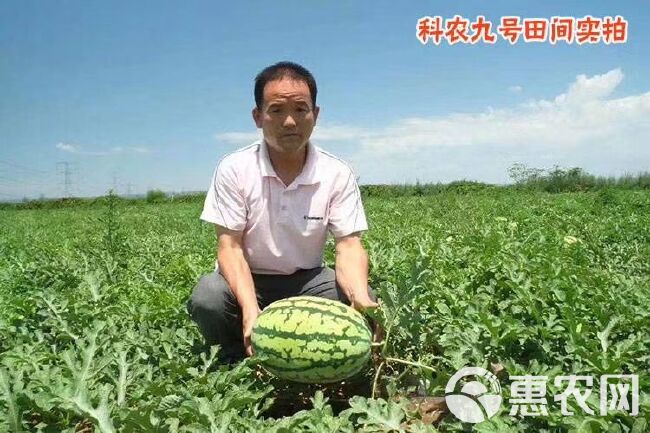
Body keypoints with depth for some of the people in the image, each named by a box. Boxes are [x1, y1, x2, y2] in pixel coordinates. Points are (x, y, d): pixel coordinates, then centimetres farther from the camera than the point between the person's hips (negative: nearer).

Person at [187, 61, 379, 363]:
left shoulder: (338, 174, -11)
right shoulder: (234, 169, -13)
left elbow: (349, 245, -14)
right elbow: (230, 246, -16)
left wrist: (361, 298, -37)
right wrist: (251, 310, -34)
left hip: (306, 281, 1)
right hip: (246, 281, -1)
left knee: (362, 297, -25)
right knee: (207, 297, -32)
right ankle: (238, 365, 0)